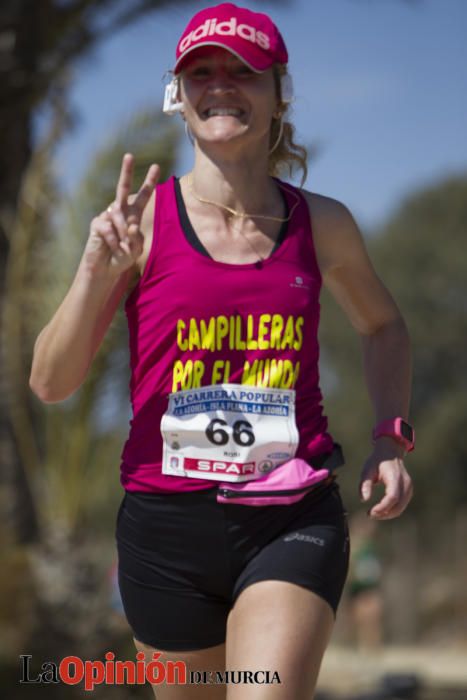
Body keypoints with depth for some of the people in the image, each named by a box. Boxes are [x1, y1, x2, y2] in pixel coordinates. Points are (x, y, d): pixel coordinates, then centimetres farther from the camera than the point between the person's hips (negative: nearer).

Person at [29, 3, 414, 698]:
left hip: (293, 520, 0)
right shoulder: (142, 219, -1)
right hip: (166, 522, 0)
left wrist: (391, 438, 11)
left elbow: (382, 326, 26)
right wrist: (98, 271, -18)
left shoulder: (322, 224, 5)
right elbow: (51, 381, -4)